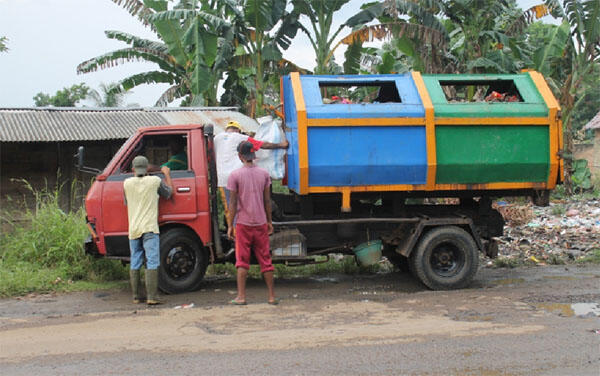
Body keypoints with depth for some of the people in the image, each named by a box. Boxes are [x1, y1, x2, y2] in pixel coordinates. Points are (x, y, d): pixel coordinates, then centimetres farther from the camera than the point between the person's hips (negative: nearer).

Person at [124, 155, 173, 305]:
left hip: (133, 229, 4)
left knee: (135, 263, 11)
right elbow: (169, 192, 15)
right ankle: (151, 297, -13)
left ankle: (136, 296, 14)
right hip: (149, 228, -4)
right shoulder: (155, 181, -3)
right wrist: (167, 174, 30)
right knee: (152, 263, -6)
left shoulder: (127, 183, 5)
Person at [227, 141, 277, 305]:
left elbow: (232, 204, -7)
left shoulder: (235, 175, -6)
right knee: (265, 260, 8)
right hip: (261, 224, 3)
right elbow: (267, 201, 5)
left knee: (242, 261, 4)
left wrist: (230, 226, -1)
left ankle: (241, 296, 2)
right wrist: (269, 222, 14)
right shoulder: (264, 174, 3)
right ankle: (272, 296, 11)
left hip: (243, 224, -3)